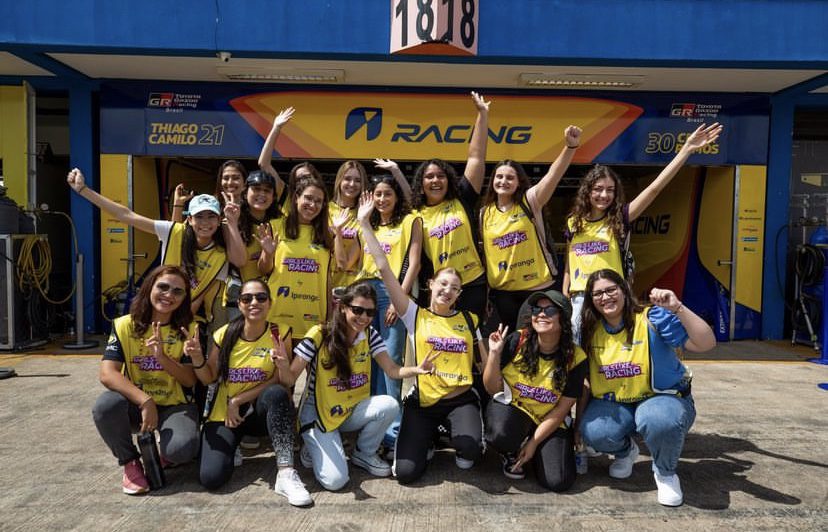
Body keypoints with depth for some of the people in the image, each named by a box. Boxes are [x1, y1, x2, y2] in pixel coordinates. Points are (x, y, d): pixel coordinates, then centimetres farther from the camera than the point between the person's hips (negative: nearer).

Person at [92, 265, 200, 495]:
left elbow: (190, 380, -9)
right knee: (105, 406, -32)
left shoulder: (187, 330, -5)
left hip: (174, 406, -1)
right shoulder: (125, 325, -6)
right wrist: (145, 401, -31)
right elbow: (107, 374, -18)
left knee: (182, 449, -30)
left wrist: (162, 357, -27)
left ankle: (165, 455, 11)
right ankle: (130, 462, -3)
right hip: (136, 404, 1)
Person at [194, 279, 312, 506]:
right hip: (224, 413, 1)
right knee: (211, 477, -21)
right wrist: (197, 357, -16)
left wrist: (238, 400, -16)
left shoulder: (280, 334, -9)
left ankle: (286, 473, -32)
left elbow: (279, 381, -11)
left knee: (277, 393, -36)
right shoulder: (224, 335, -4)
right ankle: (234, 446, 15)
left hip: (260, 412, -1)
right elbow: (209, 378, 4)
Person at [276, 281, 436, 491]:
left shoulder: (370, 335, -5)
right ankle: (315, 448, 14)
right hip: (319, 414, -4)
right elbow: (290, 379, -15)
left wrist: (417, 370, -30)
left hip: (353, 411, 4)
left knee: (389, 406, -26)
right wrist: (283, 365, -38)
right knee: (335, 480, -21)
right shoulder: (318, 335, -18)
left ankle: (364, 454, 2)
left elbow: (392, 371, -9)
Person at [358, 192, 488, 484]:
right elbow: (384, 268, -9)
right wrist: (365, 224, -12)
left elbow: (486, 363, 15)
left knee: (469, 448, -30)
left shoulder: (469, 320, 6)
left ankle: (461, 446, 9)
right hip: (422, 400, 0)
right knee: (406, 472, -14)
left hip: (461, 399, 1)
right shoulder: (415, 316, -2)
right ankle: (427, 439, 20)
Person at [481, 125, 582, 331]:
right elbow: (478, 250, 9)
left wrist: (570, 146, -37)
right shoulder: (483, 214, 4)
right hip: (502, 292, 2)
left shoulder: (529, 202, -5)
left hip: (538, 287, -2)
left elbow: (553, 176, -21)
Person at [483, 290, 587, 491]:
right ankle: (510, 454, 4)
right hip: (512, 409, -1)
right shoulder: (517, 341, -15)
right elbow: (493, 389, -9)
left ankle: (531, 453, 17)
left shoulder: (575, 358, -13)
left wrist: (533, 443, -11)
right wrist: (494, 354, -25)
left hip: (550, 422, 1)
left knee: (558, 481, -18)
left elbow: (561, 409, -7)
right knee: (500, 434, -36)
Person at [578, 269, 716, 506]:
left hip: (661, 398, -3)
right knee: (593, 432, -27)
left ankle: (665, 472, -2)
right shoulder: (590, 331, 0)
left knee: (660, 421, -39)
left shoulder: (653, 318, -14)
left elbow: (706, 344, -24)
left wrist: (677, 308, -35)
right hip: (613, 404, 4)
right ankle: (626, 451, 12)